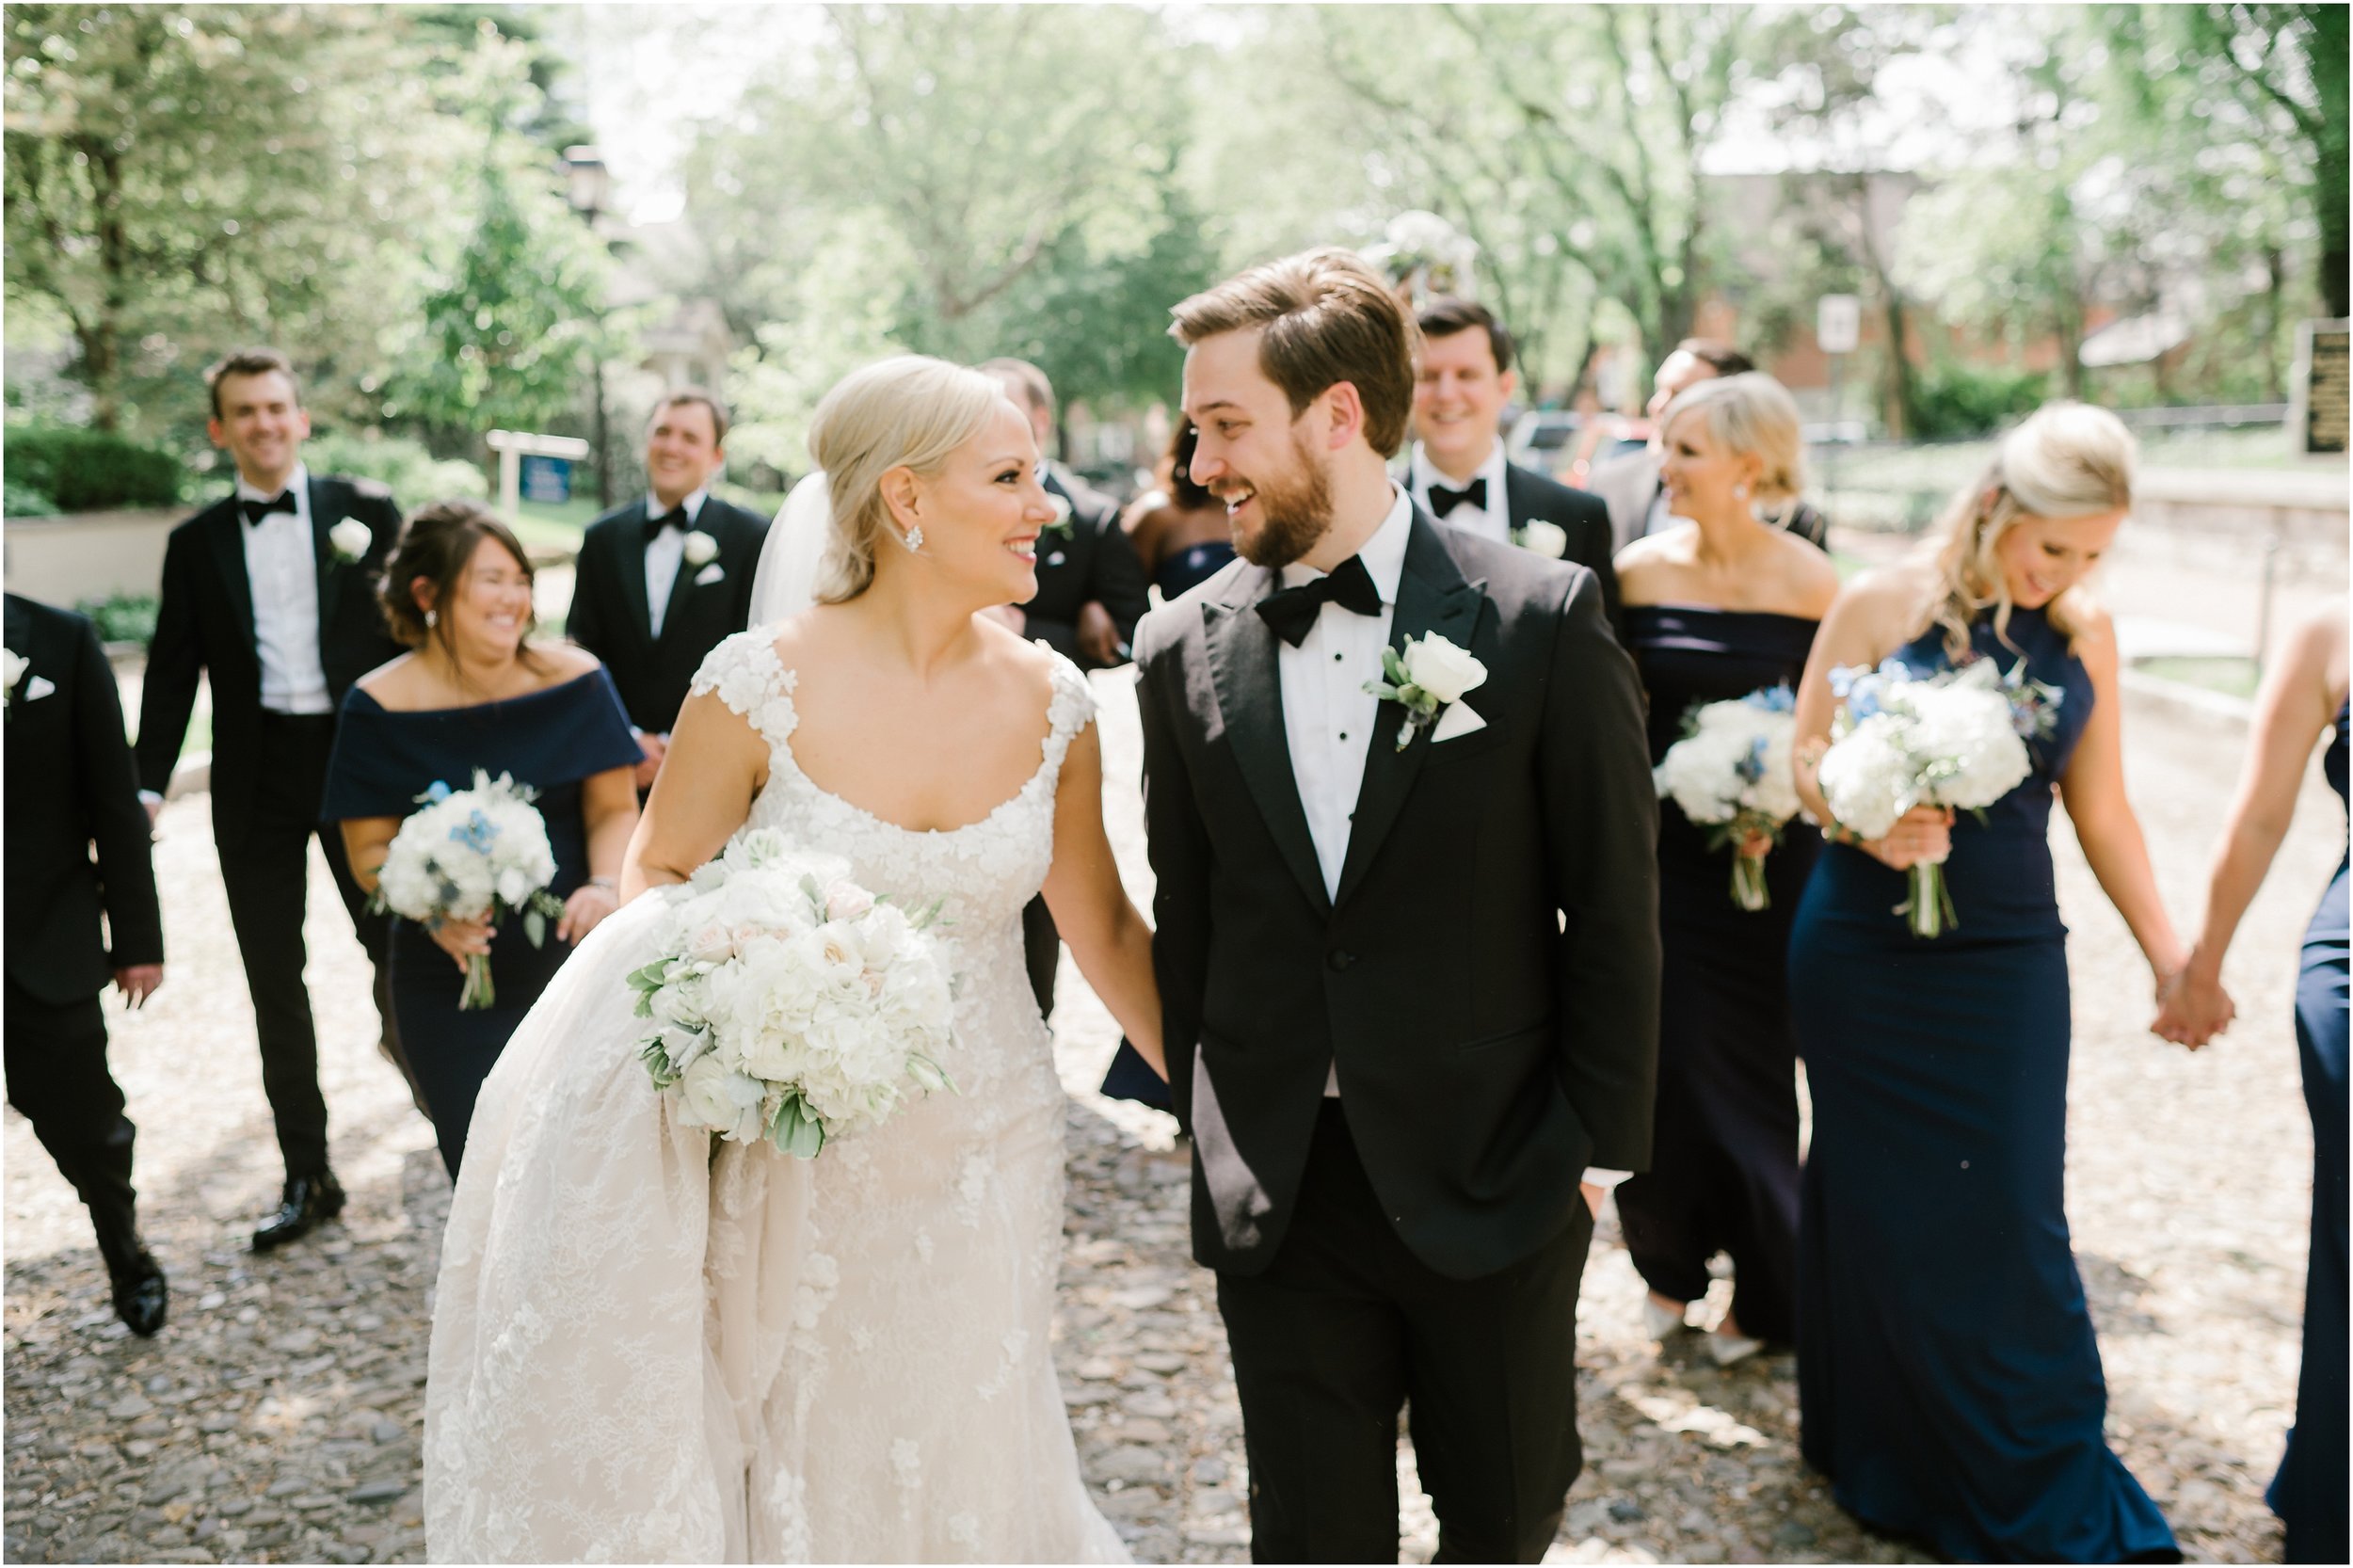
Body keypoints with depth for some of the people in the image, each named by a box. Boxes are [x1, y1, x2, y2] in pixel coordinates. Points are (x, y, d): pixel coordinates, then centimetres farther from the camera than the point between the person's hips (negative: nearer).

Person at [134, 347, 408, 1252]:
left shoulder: (367, 510, 3)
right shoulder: (197, 544, 8)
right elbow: (173, 670, 7)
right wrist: (147, 785, -2)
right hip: (257, 784, 2)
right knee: (275, 987, 7)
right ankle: (307, 1178, 18)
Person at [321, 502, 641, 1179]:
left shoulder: (574, 679, -3)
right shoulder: (381, 707, -6)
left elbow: (614, 808, 2)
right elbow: (370, 848, -2)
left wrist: (605, 884, -17)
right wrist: (433, 909, -21)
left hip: (571, 965, 1)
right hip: (452, 981, -1)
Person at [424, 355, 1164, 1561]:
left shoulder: (1050, 702, -4)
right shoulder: (763, 685, -15)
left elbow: (1107, 934, 6)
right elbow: (655, 874, -1)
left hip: (981, 1165, 3)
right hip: (797, 1162, -2)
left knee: (956, 1471, 17)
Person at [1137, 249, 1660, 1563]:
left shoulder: (1543, 617, -9)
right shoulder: (1185, 649, 0)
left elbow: (1616, 908, -5)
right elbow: (1186, 918, 7)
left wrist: (1600, 1147, -4)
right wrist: (1217, 1133, 7)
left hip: (1493, 1178, -2)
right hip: (1277, 1195, 2)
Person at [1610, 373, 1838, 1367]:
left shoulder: (1807, 583, -8)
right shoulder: (1640, 569, -2)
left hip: (1764, 862, -2)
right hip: (1656, 847, 2)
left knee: (1745, 1065, 7)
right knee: (1653, 1055, 5)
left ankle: (1764, 1292, 27)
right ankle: (1671, 1259, 30)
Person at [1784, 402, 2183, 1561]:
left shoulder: (2083, 634, 2)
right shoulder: (1881, 606, -7)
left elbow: (2100, 809, 8)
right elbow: (1807, 765, -3)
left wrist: (2167, 952, 7)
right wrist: (1867, 823, -23)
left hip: (2007, 958, 2)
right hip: (1867, 954, -2)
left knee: (2011, 1216, 4)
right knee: (1882, 1208, 9)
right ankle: (1887, 1455, 28)